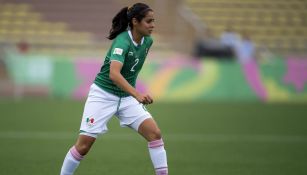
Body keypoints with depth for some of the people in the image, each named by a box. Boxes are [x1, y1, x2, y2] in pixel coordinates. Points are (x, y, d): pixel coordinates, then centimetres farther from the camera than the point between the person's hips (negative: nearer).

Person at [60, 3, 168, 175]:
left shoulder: (147, 41, -3)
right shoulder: (122, 41, -26)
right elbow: (114, 74, -41)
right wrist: (137, 95, -52)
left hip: (127, 97, 6)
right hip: (103, 95, -6)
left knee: (155, 133, -12)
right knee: (84, 145, -6)